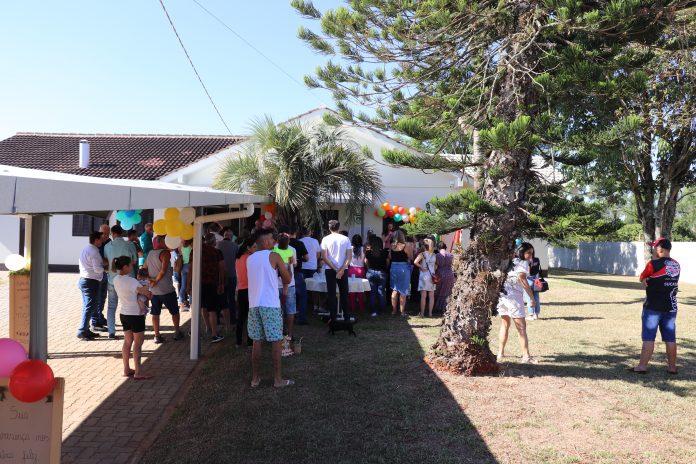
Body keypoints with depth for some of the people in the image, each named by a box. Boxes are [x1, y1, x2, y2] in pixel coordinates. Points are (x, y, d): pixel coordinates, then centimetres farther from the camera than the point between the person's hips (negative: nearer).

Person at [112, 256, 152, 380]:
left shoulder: (116, 280, 1)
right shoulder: (131, 281, -23)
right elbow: (147, 293, -19)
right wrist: (149, 294, 2)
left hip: (124, 314, 8)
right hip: (136, 315, -8)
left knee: (127, 342, 17)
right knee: (138, 344, 1)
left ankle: (126, 369, 25)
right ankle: (138, 372, 6)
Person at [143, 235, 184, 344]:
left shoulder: (150, 253, 10)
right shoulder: (165, 253, -15)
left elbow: (144, 268, 15)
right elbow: (163, 270, -24)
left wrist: (150, 279, 6)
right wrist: (156, 281, -12)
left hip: (154, 290, 6)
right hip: (166, 289, -6)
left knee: (155, 313, 10)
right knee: (175, 311, 11)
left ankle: (157, 336, 12)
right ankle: (177, 333, 19)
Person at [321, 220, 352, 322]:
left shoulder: (325, 239, -3)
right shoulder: (345, 239, 1)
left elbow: (324, 257, -9)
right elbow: (349, 256, -6)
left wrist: (335, 269, -9)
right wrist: (342, 269, -10)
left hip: (330, 270, -1)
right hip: (343, 270, 1)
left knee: (331, 294, 4)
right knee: (344, 293, 11)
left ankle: (333, 317, 4)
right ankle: (346, 316, 14)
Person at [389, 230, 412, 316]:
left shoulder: (391, 246, -2)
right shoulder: (405, 246, -13)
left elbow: (390, 257, 5)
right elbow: (410, 258, -5)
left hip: (393, 267, 4)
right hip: (403, 268, -3)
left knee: (394, 290, 14)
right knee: (403, 290, 6)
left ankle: (394, 310, 19)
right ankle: (402, 311, 10)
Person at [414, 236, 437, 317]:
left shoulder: (422, 254, -8)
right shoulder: (434, 255, 5)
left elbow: (415, 262, -22)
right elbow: (436, 265, 11)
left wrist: (421, 267, -10)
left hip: (424, 275, -4)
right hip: (432, 276, 4)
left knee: (423, 296, 0)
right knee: (431, 296, 8)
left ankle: (422, 313, 4)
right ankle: (430, 312, 12)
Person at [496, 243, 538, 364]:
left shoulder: (510, 261, 16)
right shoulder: (523, 263, -5)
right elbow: (522, 278, -19)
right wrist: (532, 297, -19)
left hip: (502, 295, 7)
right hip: (514, 297, -7)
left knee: (505, 324, 19)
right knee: (521, 326, -1)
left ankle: (500, 352, 25)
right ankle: (526, 356, -2)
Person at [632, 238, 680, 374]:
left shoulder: (653, 264, -14)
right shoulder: (676, 265, 6)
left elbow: (642, 278, 0)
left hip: (653, 307, -6)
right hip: (671, 307, 6)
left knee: (648, 337, -3)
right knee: (670, 338, 11)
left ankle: (642, 366, -2)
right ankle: (672, 367, 18)